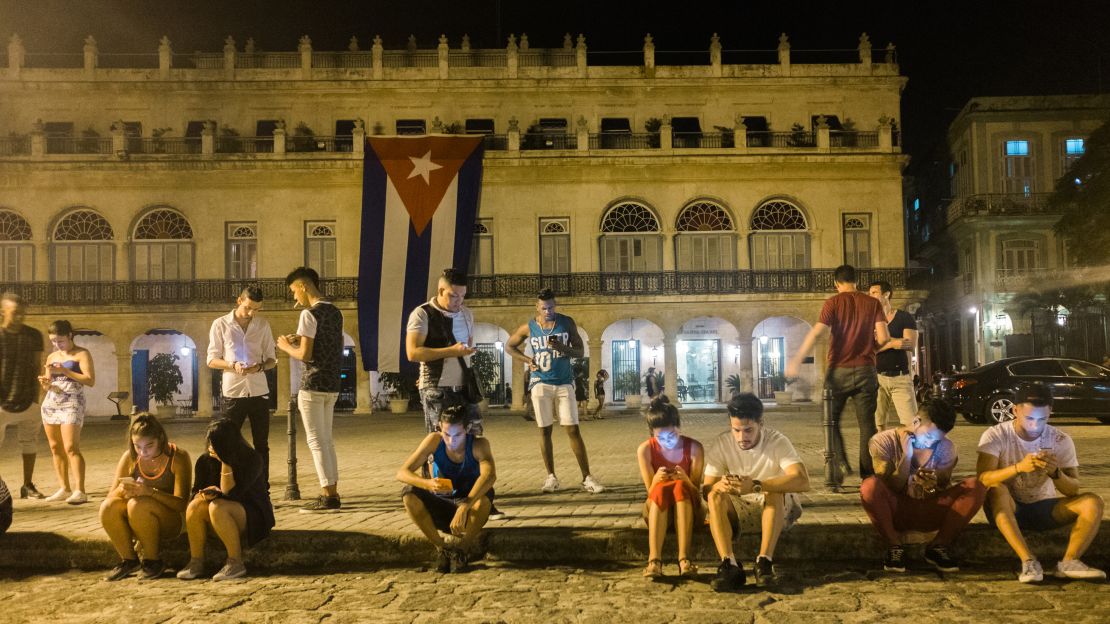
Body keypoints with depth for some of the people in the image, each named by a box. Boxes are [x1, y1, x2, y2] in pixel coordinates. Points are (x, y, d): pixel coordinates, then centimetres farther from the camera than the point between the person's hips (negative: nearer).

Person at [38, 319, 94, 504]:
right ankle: (64, 489, 13)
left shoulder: (81, 354, -3)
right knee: (55, 448, 6)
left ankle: (80, 491, -16)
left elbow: (90, 380, -13)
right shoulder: (51, 357, 15)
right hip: (50, 404, 7)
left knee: (71, 448, -14)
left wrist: (65, 371, -18)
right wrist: (45, 383, -5)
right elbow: (47, 387, 18)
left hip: (72, 404, -7)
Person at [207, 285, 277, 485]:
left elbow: (272, 359, 10)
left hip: (259, 391, 2)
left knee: (261, 445, 7)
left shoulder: (263, 324, 8)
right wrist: (233, 366, -17)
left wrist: (260, 366, -12)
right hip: (233, 392, -2)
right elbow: (212, 360, 2)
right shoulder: (221, 324, 1)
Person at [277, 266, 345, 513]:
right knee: (326, 440, 14)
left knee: (316, 441, -3)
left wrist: (286, 346, 2)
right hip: (332, 384, 8)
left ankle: (328, 497, -3)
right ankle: (332, 492, 16)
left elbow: (305, 355, -17)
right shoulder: (335, 312, 12)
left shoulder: (310, 314, -13)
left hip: (313, 385, -8)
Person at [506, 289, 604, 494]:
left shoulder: (567, 323, -1)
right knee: (545, 430, 3)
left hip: (564, 384, 0)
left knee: (573, 430, -5)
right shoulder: (528, 328, 1)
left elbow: (580, 352, 1)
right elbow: (509, 346, 14)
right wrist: (527, 360, -2)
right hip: (541, 385, 1)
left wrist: (562, 347, -19)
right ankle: (551, 477, 15)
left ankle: (587, 478, -2)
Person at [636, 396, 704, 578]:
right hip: (658, 511, 0)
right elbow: (651, 492, -7)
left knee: (680, 486, -33)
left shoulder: (694, 448, -11)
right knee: (661, 488, -34)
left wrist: (685, 479, -31)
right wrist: (656, 479, -31)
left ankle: (684, 559, -41)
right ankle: (654, 560, -43)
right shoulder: (645, 450, -10)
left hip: (688, 510, 0)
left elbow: (696, 491, -8)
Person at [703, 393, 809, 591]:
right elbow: (706, 491, -14)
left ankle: (765, 561, -37)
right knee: (716, 496, -28)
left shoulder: (777, 441, -18)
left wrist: (756, 486, -47)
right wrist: (719, 486, -40)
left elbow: (802, 481, -35)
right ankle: (729, 565, -37)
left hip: (776, 510, -2)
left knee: (775, 491, -33)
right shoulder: (720, 444, -11)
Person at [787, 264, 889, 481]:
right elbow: (883, 338, -4)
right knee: (867, 423, 7)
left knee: (831, 420, 12)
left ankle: (840, 463, -2)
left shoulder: (833, 302, -2)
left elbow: (817, 332, -14)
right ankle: (868, 472, 7)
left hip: (839, 370, -2)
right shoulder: (873, 303, 4)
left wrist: (797, 360, -14)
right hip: (865, 370, 2)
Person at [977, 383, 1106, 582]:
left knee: (1092, 502, -19)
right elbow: (982, 479, -26)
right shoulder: (996, 436, -14)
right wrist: (1018, 467, -43)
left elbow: (1073, 490, -9)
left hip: (1044, 509, 3)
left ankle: (1069, 562, -31)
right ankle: (1029, 562, -39)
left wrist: (1055, 473, -31)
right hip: (1007, 510, -3)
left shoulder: (1061, 440, -6)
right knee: (996, 490, -35)